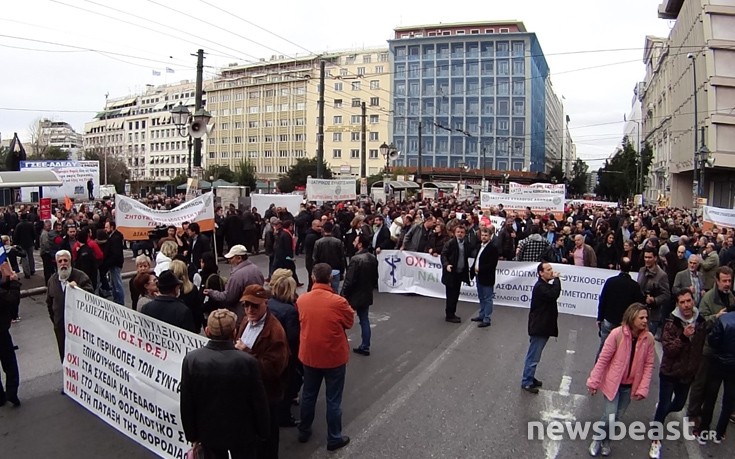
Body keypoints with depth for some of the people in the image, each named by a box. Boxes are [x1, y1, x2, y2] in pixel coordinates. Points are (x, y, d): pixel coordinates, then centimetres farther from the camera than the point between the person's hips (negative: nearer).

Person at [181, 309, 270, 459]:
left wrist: (192, 433, 7)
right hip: (242, 432, -1)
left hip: (209, 432, 2)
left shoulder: (191, 359, -17)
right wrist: (262, 431, 3)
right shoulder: (247, 361, -23)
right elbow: (259, 402, -13)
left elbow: (186, 403, -8)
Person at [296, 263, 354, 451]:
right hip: (334, 357, -4)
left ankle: (304, 431, 37)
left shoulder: (301, 300, -9)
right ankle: (334, 438, 24)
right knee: (333, 400, 11)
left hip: (309, 355, 4)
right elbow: (349, 323, -3)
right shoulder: (338, 302, -22)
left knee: (308, 395, 21)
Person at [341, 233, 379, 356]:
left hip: (354, 295, -7)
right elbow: (375, 277, 10)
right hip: (366, 295, 7)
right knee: (364, 320, 14)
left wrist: (343, 295, -10)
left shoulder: (356, 259, -24)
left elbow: (349, 280, -22)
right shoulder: (373, 258, 1)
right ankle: (365, 347, 19)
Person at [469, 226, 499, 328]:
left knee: (487, 299, -1)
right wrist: (473, 270, 7)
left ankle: (487, 319, 3)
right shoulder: (480, 246, 13)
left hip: (487, 278, -9)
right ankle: (482, 315, 31)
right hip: (479, 276, 9)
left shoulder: (493, 248, -15)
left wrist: (480, 269, -21)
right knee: (481, 297, 19)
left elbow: (492, 264, -20)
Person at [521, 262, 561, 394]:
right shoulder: (540, 287, -20)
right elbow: (554, 295, -33)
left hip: (544, 326, 10)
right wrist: (556, 279, -24)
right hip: (539, 327, -10)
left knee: (534, 355, 19)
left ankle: (530, 378, 31)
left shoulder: (546, 285, 13)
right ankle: (526, 382, 6)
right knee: (533, 356, -3)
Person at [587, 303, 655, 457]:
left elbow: (648, 365, -2)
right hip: (612, 382, -3)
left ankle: (605, 441, 40)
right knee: (609, 418, -9)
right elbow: (603, 359, -14)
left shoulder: (649, 338, -11)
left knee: (617, 417, 14)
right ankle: (597, 439, 21)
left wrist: (643, 389, -5)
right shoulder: (617, 334, -21)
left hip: (630, 385, 4)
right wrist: (593, 382, -11)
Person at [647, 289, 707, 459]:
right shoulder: (672, 322, -18)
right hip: (669, 372, -5)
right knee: (664, 405, -4)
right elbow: (667, 349, -22)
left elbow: (702, 346, 12)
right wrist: (683, 337, -36)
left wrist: (697, 368, 14)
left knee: (679, 404, 21)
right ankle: (656, 442, 8)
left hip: (688, 373, 5)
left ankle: (663, 408, 54)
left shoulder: (701, 321, -4)